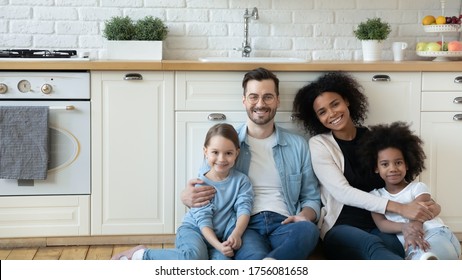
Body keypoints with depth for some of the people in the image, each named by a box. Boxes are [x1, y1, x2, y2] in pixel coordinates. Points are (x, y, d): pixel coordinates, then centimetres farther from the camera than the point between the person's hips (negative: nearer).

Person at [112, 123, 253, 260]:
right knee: (194, 257, -36)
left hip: (219, 237, 4)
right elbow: (203, 220, -14)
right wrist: (218, 245, -28)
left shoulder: (241, 180, 0)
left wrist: (236, 234, -29)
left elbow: (244, 209, -10)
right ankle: (140, 254, -18)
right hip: (193, 229, -4)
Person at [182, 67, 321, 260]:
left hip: (283, 225, 2)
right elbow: (204, 193, 19)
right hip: (244, 226, -2)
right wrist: (187, 197, -7)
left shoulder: (298, 145, 18)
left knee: (308, 230, -39)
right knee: (256, 257, -42)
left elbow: (311, 198, 21)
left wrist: (304, 216, -5)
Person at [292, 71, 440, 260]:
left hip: (379, 226, 4)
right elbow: (342, 192, -10)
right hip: (341, 228, -3)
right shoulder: (319, 145, 4)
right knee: (372, 245, -38)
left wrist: (413, 221, -17)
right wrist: (400, 208, -21)